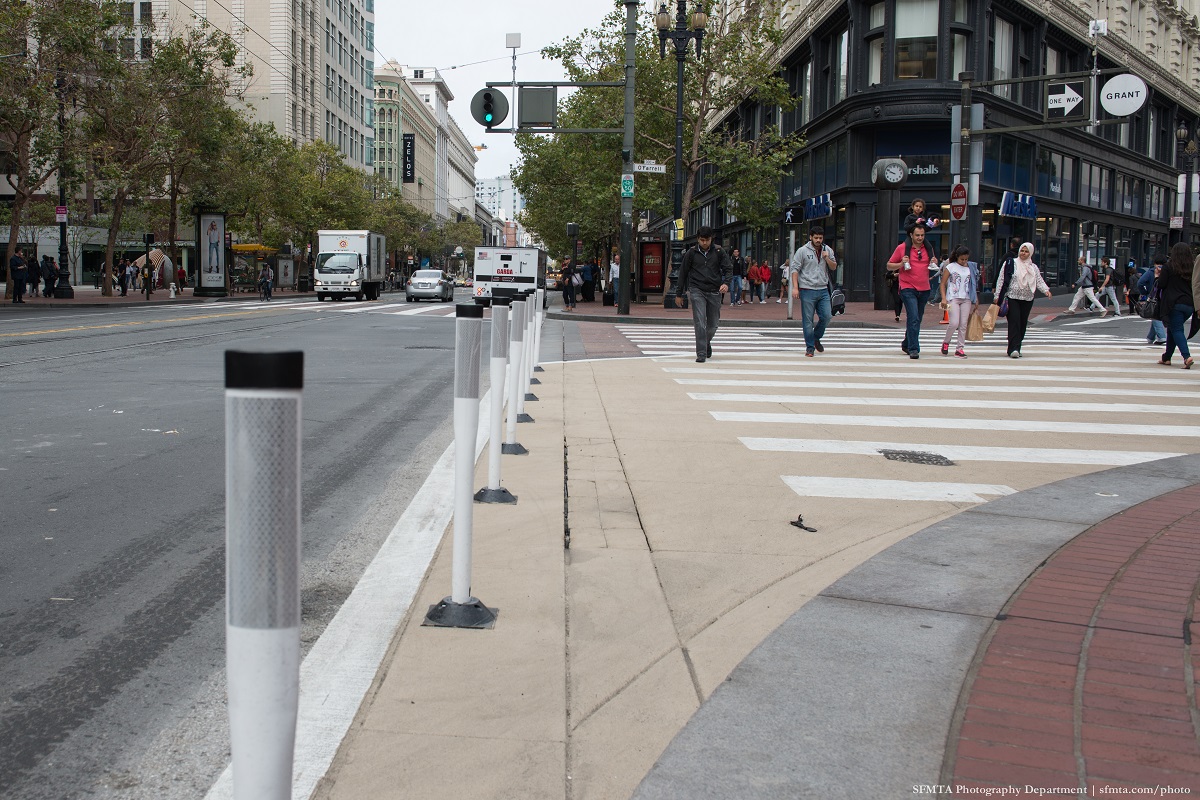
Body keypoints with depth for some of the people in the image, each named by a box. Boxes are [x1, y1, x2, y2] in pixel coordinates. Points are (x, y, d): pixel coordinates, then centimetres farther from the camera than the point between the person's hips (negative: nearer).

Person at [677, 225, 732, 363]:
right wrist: (680, 293, 11)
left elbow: (728, 268, 3)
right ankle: (701, 353, -11)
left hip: (714, 292, 2)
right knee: (700, 322, -13)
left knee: (713, 323, 9)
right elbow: (683, 272, 10)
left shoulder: (718, 252, 4)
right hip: (697, 291, -2)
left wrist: (726, 283, -17)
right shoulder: (691, 253, 3)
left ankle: (707, 343, 39)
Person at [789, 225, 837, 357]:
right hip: (807, 290, -4)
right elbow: (794, 269, -3)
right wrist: (795, 287, -12)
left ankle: (816, 338, 23)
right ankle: (810, 347, 8)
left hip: (823, 290, 4)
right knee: (808, 321, 0)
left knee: (827, 316, -2)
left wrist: (827, 258, -5)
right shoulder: (802, 251, -2)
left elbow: (834, 267, 15)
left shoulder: (828, 250, 10)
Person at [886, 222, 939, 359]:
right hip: (908, 289, -5)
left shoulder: (928, 248, 10)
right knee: (913, 319, -15)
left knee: (917, 320, 14)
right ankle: (913, 349, -14)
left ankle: (906, 345, 30)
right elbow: (889, 266, 3)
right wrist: (901, 264, -15)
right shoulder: (902, 248, -2)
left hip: (924, 289, 5)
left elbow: (932, 266, 24)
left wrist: (935, 263, 1)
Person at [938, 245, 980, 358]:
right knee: (954, 323, -13)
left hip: (966, 299, 4)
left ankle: (960, 348, 6)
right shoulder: (950, 267, -1)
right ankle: (946, 342, 10)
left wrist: (976, 300, 12)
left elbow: (973, 285, 16)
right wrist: (944, 298, -11)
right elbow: (943, 284, -1)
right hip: (953, 298, -4)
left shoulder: (970, 268, 10)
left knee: (963, 325, 1)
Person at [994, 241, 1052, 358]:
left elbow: (1039, 281, 7)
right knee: (1014, 322, -14)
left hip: (1027, 299, 4)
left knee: (1023, 324, 5)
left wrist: (1046, 290, -13)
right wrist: (998, 295, -5)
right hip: (1012, 298, -4)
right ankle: (1014, 349, -18)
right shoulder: (1011, 264, 1)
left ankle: (1016, 348, 14)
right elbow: (1001, 280, 0)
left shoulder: (1033, 267, 12)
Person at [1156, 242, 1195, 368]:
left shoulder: (1169, 267, -5)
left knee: (1177, 330, -6)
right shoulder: (1192, 269, 8)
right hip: (1190, 305, 5)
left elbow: (1161, 285, -7)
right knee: (1172, 329, 18)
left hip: (1174, 303, -5)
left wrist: (1158, 276, 10)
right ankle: (1166, 357, 25)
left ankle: (1186, 356, -27)